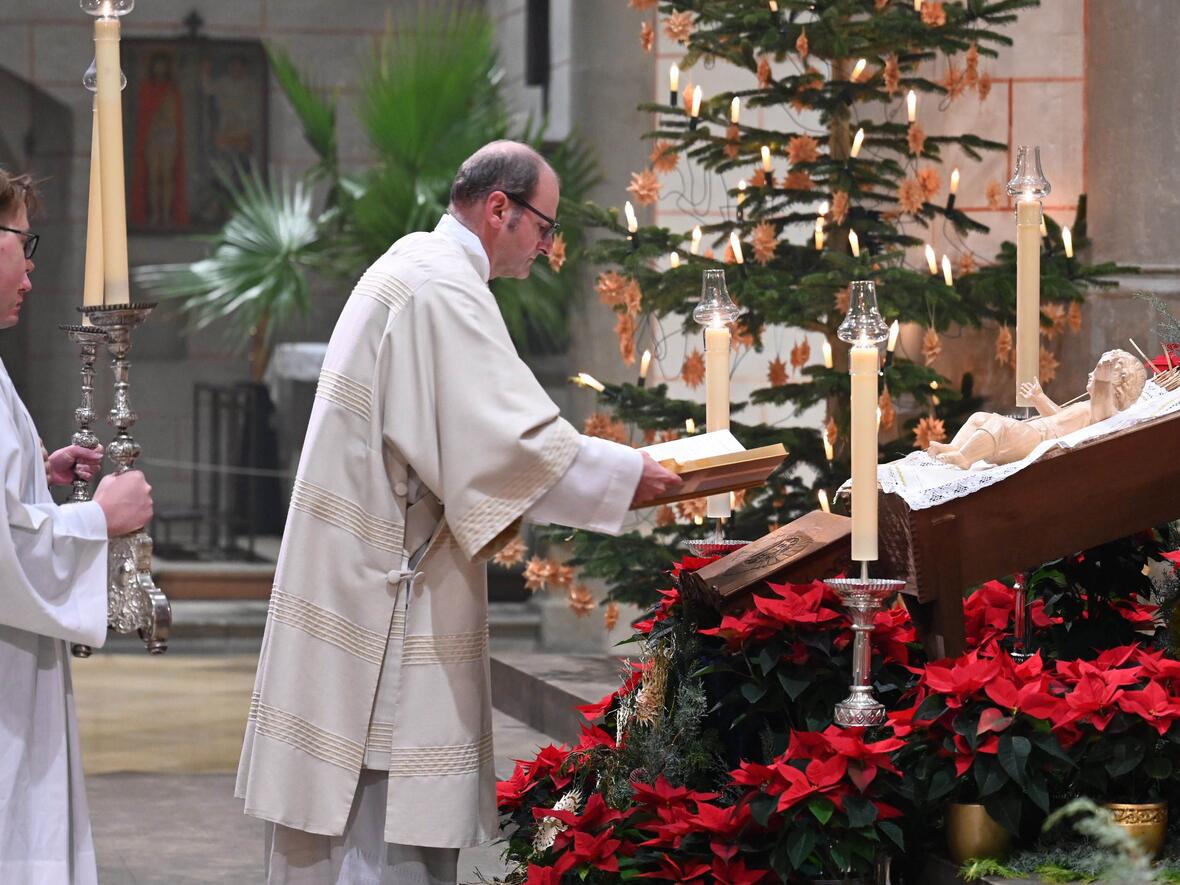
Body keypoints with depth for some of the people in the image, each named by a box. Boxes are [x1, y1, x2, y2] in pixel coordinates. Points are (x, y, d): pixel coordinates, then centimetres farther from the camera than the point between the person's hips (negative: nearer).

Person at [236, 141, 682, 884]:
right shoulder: (444, 286, -16)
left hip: (363, 577, 11)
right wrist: (627, 476, -14)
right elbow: (505, 436, -24)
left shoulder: (415, 267, 17)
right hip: (392, 590, -11)